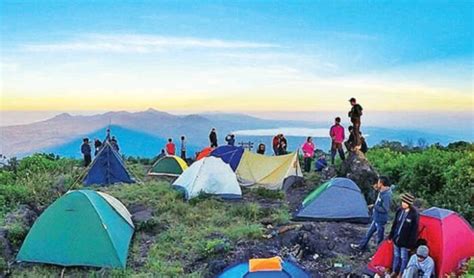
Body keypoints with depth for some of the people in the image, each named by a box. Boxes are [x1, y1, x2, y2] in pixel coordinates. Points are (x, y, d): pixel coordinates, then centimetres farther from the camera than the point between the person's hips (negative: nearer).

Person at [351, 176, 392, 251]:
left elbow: (385, 209, -28)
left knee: (380, 237, 6)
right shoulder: (382, 191, 1)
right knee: (369, 232, 22)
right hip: (376, 218, 10)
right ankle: (361, 246, 37)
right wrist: (377, 189, 6)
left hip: (380, 219, -10)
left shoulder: (386, 195, -28)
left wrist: (374, 206, -19)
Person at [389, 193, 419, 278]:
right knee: (396, 255, 19)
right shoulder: (400, 210, -3)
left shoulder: (414, 214, -20)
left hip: (405, 240, -5)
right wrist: (391, 236, 12)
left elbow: (414, 230, -16)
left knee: (403, 257, 10)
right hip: (396, 238, 6)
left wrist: (410, 243, -14)